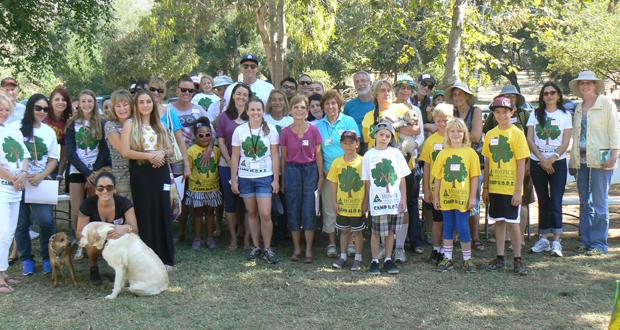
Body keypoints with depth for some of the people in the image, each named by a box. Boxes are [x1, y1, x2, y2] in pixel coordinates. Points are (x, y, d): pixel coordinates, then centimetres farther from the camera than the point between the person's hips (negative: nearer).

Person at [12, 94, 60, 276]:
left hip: (41, 182, 2)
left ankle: (48, 258, 8)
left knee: (46, 220, -10)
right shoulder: (16, 128, -2)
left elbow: (53, 160, 9)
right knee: (22, 223, 3)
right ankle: (26, 258, 20)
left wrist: (41, 176, -7)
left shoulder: (49, 132, 9)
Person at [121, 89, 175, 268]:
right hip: (141, 174, -3)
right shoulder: (130, 123, 1)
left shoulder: (159, 125, 14)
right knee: (145, 215, -1)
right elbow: (125, 151, -8)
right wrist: (149, 155, -13)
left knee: (163, 213, 3)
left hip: (160, 172, 4)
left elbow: (170, 150, 15)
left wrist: (162, 153, -7)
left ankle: (164, 257, 12)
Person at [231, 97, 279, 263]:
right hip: (245, 177, 2)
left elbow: (275, 156, 0)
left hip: (265, 177, -2)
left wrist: (276, 179, -3)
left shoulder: (270, 130, -2)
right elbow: (235, 157, 4)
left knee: (265, 214, -8)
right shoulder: (239, 130, 1)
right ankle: (256, 246, 21)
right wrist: (233, 180, 2)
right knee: (251, 213, 9)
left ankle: (267, 248, 6)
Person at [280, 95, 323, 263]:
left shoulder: (314, 130, -3)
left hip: (310, 170, -1)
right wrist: (283, 180, 8)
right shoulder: (286, 132, 0)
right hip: (292, 170, 1)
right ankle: (296, 248, 16)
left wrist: (321, 176, -1)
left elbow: (318, 155, 2)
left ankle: (309, 250, 7)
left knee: (309, 210, -1)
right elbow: (283, 157, 7)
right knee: (293, 210, 5)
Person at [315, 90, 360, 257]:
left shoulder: (349, 121, 1)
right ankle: (331, 243, 13)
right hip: (328, 171, 2)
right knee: (329, 209, 5)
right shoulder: (319, 125, 9)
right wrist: (319, 172, -2)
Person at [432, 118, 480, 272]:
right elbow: (437, 178, 7)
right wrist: (435, 197, 5)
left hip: (463, 198, -2)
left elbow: (474, 177, -2)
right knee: (448, 228, 11)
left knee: (463, 228, 0)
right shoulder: (443, 154, 4)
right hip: (446, 198, 2)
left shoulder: (470, 153, -2)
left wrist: (473, 197, -5)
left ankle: (467, 259, 15)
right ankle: (447, 259, 20)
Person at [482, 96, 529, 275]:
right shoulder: (490, 134, 6)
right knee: (499, 221, 10)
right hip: (495, 187, 4)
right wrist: (485, 187, 9)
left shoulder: (517, 134, -7)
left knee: (512, 222, -1)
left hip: (511, 188, -4)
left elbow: (521, 164, -8)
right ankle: (500, 257, 19)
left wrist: (518, 190, -12)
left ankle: (518, 259, 9)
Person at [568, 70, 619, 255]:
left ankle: (599, 243, -2)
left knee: (599, 202, -6)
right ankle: (586, 241, 13)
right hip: (581, 160, 6)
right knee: (584, 203, 7)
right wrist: (573, 160, 17)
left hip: (600, 160, -6)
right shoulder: (578, 108, 18)